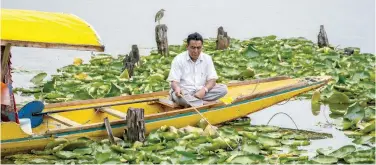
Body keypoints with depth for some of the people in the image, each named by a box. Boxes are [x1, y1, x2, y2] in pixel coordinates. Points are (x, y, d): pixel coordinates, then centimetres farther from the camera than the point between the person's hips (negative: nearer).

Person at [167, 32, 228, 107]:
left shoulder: (207, 58, 6)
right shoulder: (178, 59, -3)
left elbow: (212, 80, 1)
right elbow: (174, 81, -8)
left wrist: (204, 90, -21)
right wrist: (177, 88, -33)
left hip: (201, 92, 4)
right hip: (184, 92, -4)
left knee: (223, 88, -20)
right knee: (176, 96, -39)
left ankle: (190, 103, -25)